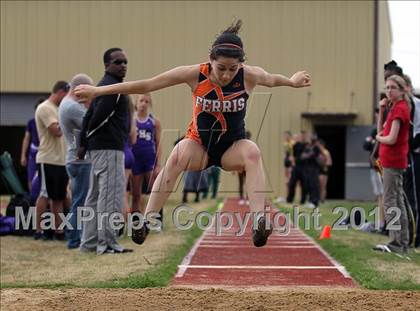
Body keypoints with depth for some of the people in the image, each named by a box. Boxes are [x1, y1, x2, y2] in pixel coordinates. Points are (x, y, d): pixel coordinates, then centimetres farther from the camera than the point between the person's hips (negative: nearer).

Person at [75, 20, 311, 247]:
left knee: (252, 152, -33)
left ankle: (260, 221, -42)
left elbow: (272, 80, 10)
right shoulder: (196, 74, -19)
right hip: (199, 146, -1)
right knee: (177, 156, -34)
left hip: (232, 149, 1)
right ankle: (146, 221, -36)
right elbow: (147, 85, -15)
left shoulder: (249, 76, -16)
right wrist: (98, 91, -14)